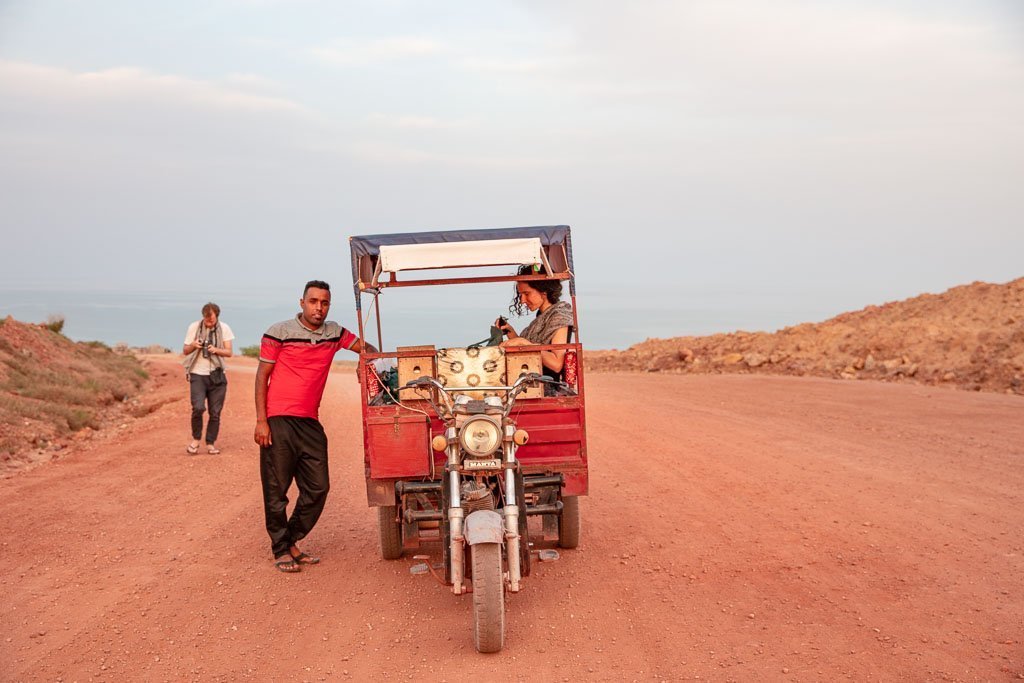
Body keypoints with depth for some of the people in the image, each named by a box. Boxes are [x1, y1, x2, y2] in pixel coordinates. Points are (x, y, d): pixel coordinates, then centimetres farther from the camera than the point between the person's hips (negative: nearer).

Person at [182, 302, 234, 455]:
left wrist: (216, 350, -22)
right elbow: (185, 351, 7)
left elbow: (229, 352, -2)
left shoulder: (224, 328, 0)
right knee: (198, 408, -18)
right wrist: (193, 345, -15)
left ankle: (211, 443, 16)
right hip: (197, 374, -1)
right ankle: (196, 439, 2)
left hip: (216, 375, 1)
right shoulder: (194, 327, -1)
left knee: (215, 412, 3)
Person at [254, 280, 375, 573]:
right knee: (277, 489, 1)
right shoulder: (278, 332, -5)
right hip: (278, 422, -5)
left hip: (310, 423, 5)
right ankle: (280, 550, 15)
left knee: (318, 487, 6)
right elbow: (261, 376, -3)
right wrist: (261, 421, -9)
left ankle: (291, 541, 22)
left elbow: (367, 348, 20)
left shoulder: (334, 333, 9)